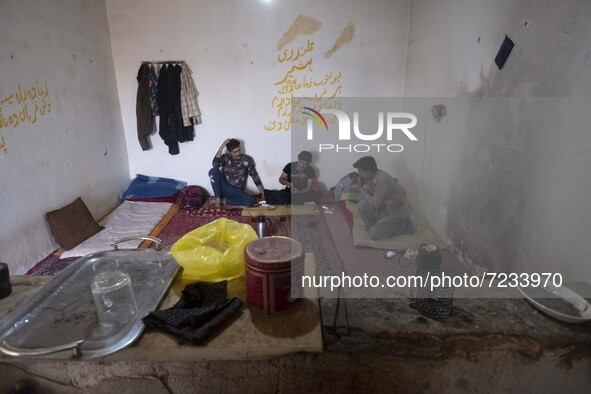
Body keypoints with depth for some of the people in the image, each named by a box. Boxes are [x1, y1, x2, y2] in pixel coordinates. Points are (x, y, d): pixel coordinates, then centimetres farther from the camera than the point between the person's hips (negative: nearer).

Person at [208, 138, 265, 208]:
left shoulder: (247, 160, -2)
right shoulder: (225, 157, -1)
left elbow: (255, 176, 0)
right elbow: (215, 164, -21)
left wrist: (263, 193, -6)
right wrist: (222, 147, -23)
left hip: (237, 191, 0)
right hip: (224, 188, 0)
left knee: (250, 200, -33)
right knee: (213, 171, -26)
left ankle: (224, 202, -16)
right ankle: (218, 200, -20)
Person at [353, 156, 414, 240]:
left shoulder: (383, 180, -30)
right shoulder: (371, 177, -4)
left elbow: (375, 203, -25)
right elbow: (366, 195, -4)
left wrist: (361, 189, -11)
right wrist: (385, 201, -22)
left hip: (396, 215, -7)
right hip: (383, 208, 7)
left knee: (374, 234, -15)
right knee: (362, 205, -12)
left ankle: (404, 226, 1)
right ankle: (373, 226, 8)